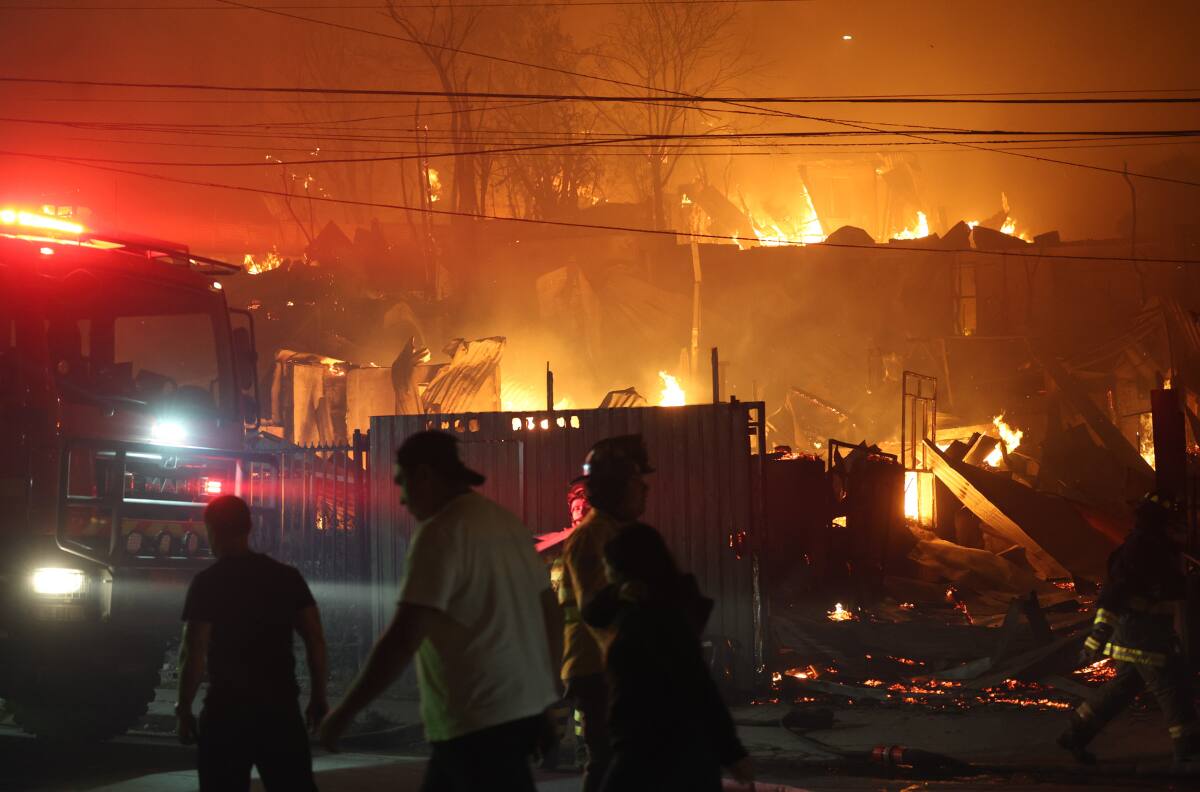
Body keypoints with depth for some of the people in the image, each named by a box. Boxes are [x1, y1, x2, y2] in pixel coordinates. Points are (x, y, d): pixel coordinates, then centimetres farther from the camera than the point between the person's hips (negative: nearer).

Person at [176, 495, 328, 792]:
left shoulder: (207, 582, -6)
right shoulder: (287, 576, 5)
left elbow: (194, 651, -11)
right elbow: (315, 639, 3)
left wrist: (184, 707, -2)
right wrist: (318, 697, 10)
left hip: (227, 708, -3)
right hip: (281, 704, 3)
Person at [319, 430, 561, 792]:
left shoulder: (440, 533, -14)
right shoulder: (506, 522, 11)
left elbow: (404, 638, -21)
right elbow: (551, 617, 16)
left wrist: (344, 712, -15)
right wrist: (548, 699, 25)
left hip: (479, 721, -9)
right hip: (524, 708, 9)